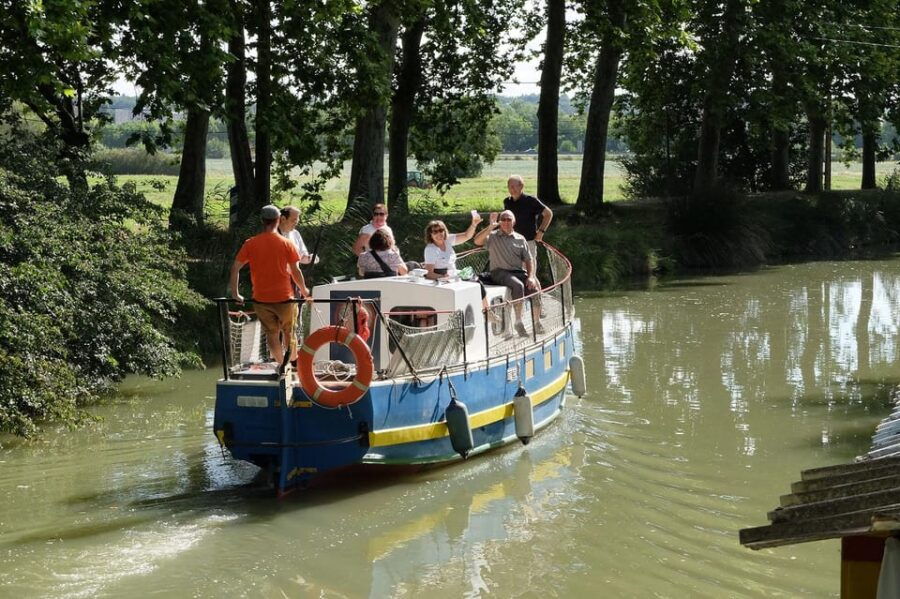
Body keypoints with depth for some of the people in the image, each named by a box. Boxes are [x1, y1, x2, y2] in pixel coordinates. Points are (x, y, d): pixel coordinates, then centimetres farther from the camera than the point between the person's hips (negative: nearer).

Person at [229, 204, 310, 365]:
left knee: (272, 334, 12)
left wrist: (235, 294, 4)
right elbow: (295, 271, -7)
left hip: (261, 299, 1)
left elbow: (235, 268, -3)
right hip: (284, 297, -1)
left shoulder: (250, 243, -2)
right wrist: (304, 291, 8)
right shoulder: (286, 243, -7)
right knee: (289, 333, 13)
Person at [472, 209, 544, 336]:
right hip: (500, 272, -4)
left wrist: (530, 276, -3)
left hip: (519, 271, 4)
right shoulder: (492, 236, 7)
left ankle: (537, 322, -11)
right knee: (518, 285, -33)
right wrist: (490, 227, -21)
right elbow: (477, 241, -14)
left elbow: (529, 260, 13)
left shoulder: (520, 239, 16)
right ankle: (518, 321, -25)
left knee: (535, 286, -23)